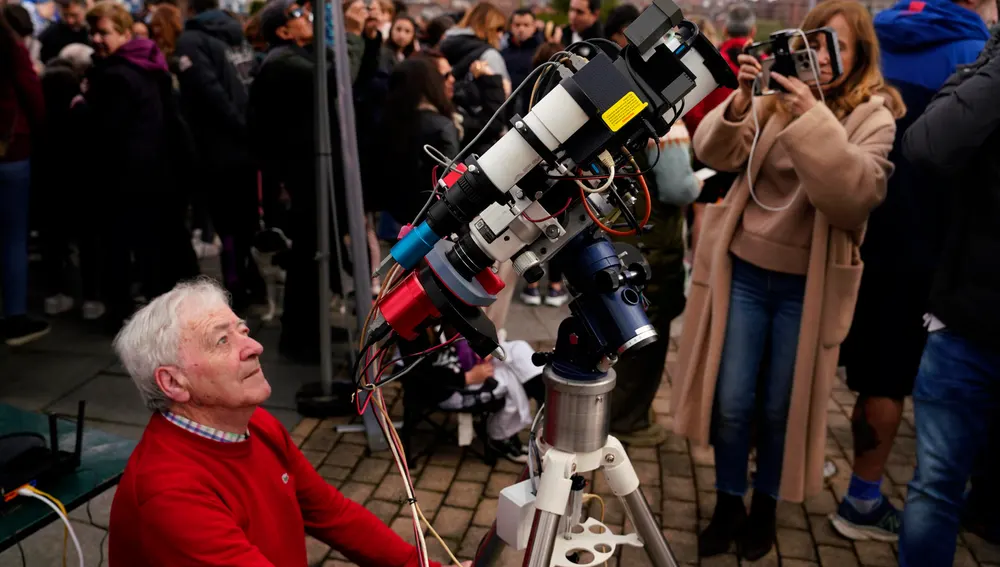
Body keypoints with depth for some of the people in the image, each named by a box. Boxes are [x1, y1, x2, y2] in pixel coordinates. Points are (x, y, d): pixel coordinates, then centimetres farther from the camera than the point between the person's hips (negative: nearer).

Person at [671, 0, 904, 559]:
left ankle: (766, 506, 33)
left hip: (807, 285, -2)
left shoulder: (875, 119, -3)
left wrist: (813, 119, -28)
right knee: (732, 402, 6)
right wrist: (741, 99, -24)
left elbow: (856, 192, -22)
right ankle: (729, 503, 27)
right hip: (745, 270, 2)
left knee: (782, 407, 10)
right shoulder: (777, 100, 4)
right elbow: (717, 154, -8)